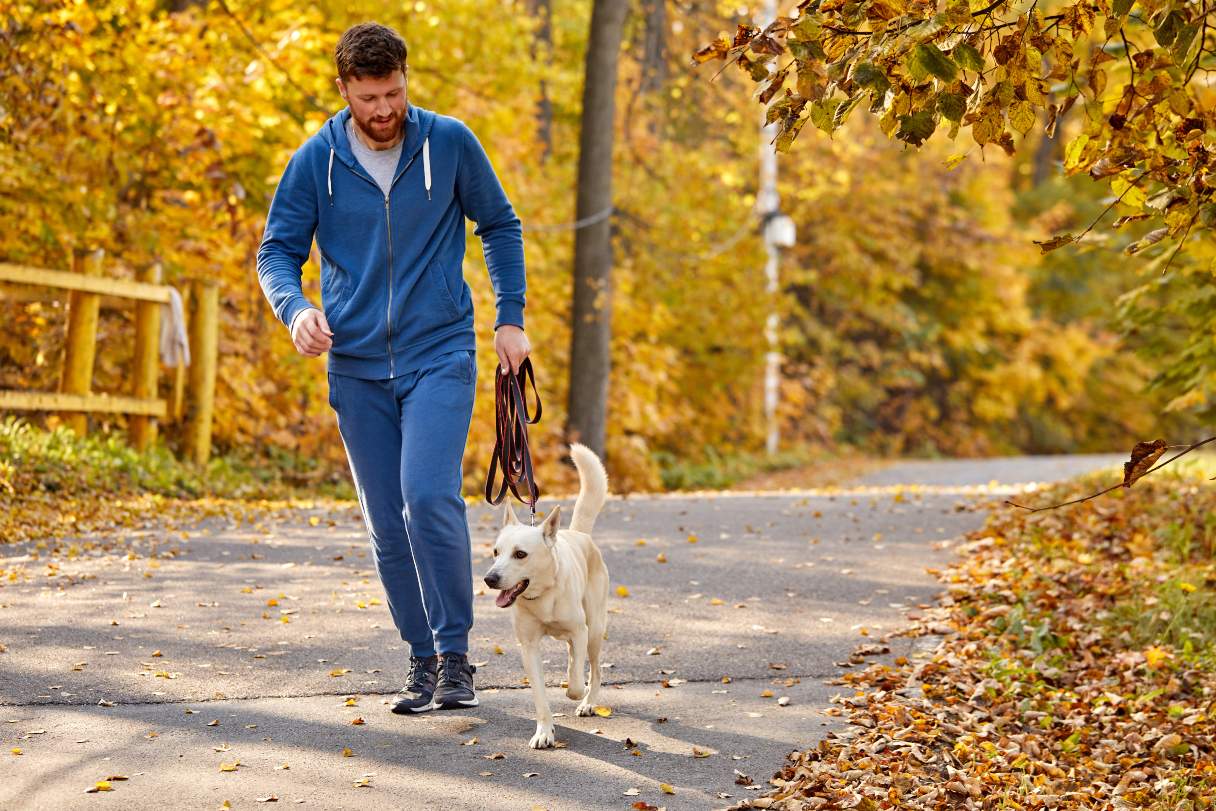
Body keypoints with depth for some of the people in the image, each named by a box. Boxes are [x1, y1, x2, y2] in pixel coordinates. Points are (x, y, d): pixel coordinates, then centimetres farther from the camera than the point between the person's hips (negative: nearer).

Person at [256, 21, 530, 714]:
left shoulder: (450, 143, -2)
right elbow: (278, 251, 4)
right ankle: (423, 660, 19)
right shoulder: (316, 161, 0)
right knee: (388, 525, 6)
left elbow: (500, 226, 10)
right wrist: (295, 308, -17)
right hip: (357, 365, 3)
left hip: (440, 353, -2)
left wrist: (511, 318, 4)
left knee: (429, 499, -19)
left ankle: (456, 656, -7)